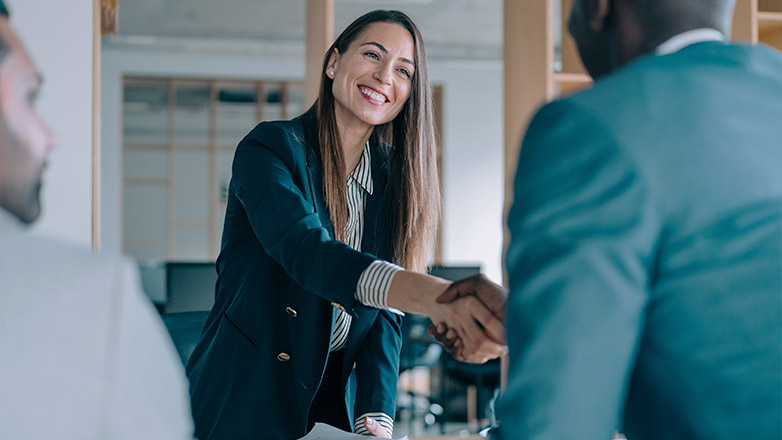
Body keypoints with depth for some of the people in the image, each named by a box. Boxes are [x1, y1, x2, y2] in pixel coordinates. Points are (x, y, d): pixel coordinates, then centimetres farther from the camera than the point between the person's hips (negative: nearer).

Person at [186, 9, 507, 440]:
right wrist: (437, 297, -47)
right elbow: (306, 251, -31)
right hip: (247, 402, -5)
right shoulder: (271, 147, -13)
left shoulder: (391, 180, 4)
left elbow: (385, 312, 1)